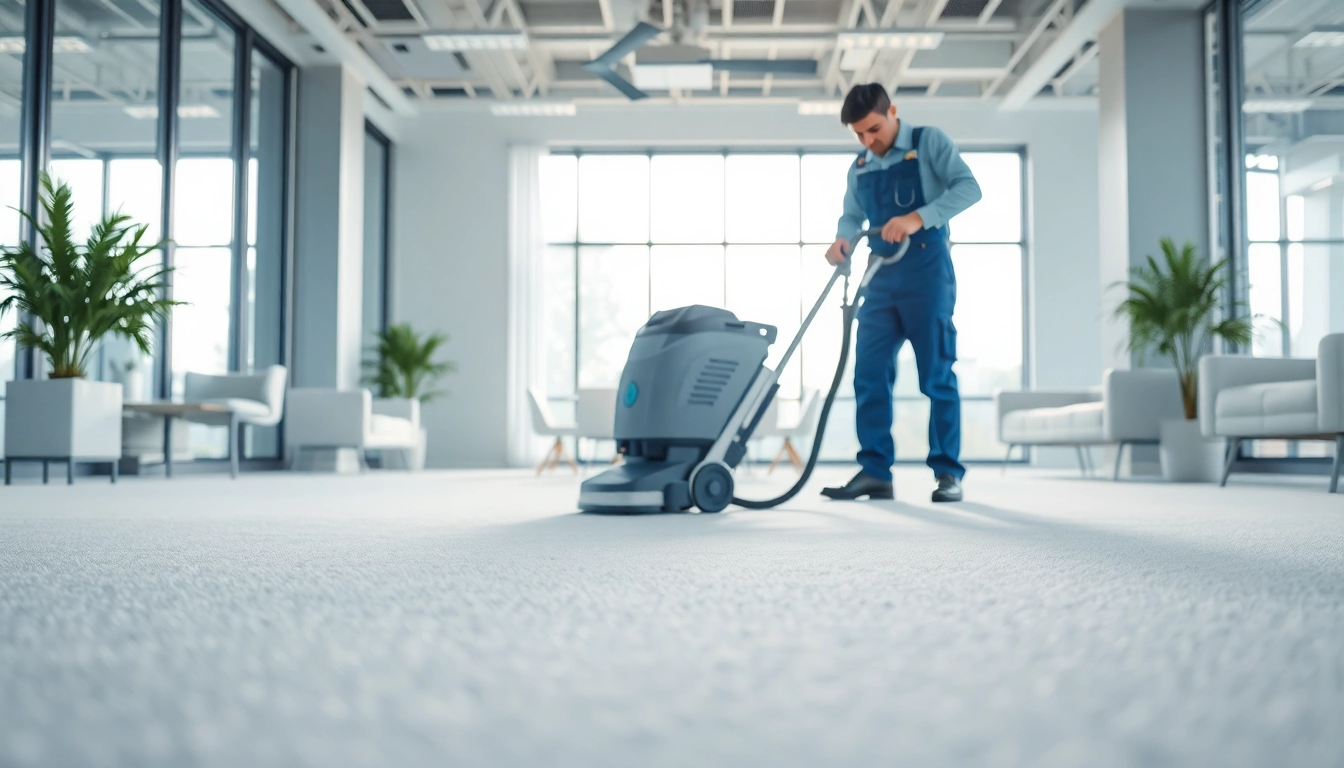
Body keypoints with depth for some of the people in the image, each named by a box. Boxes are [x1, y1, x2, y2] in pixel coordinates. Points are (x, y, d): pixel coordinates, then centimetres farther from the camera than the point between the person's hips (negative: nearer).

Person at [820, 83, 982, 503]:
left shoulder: (929, 142, -3)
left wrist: (918, 218, -25)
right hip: (881, 277, 6)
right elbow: (852, 215, 17)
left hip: (926, 270, -6)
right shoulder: (860, 167, 15)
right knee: (869, 375, 1)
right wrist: (842, 240, -7)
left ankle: (948, 472, 4)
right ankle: (875, 472, 6)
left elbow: (969, 187, -13)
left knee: (937, 375, -3)